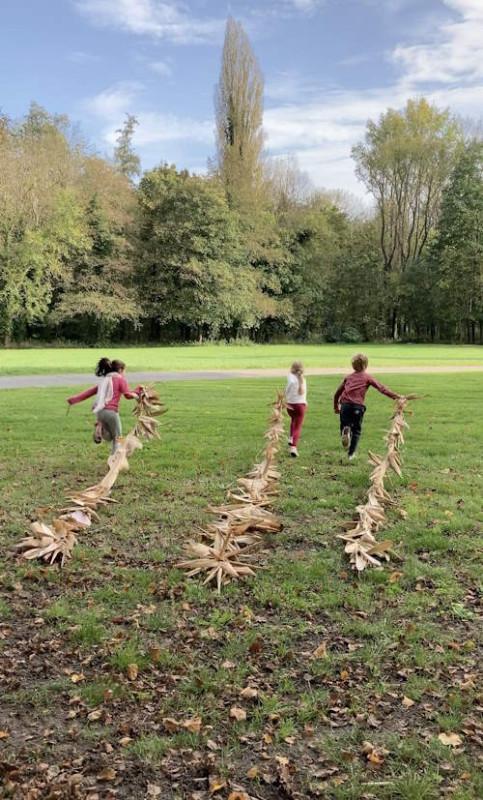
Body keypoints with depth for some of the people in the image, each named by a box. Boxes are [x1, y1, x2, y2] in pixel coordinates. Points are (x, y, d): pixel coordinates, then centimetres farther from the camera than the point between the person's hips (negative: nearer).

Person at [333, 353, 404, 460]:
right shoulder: (367, 377, 10)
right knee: (356, 430, 13)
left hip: (345, 404, 2)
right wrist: (396, 396, 0)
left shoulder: (348, 377, 20)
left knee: (345, 425, 17)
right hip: (358, 406, -2)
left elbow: (338, 393, 22)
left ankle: (345, 431, -20)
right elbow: (381, 388, 1)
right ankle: (351, 454, 10)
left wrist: (336, 406, 33)